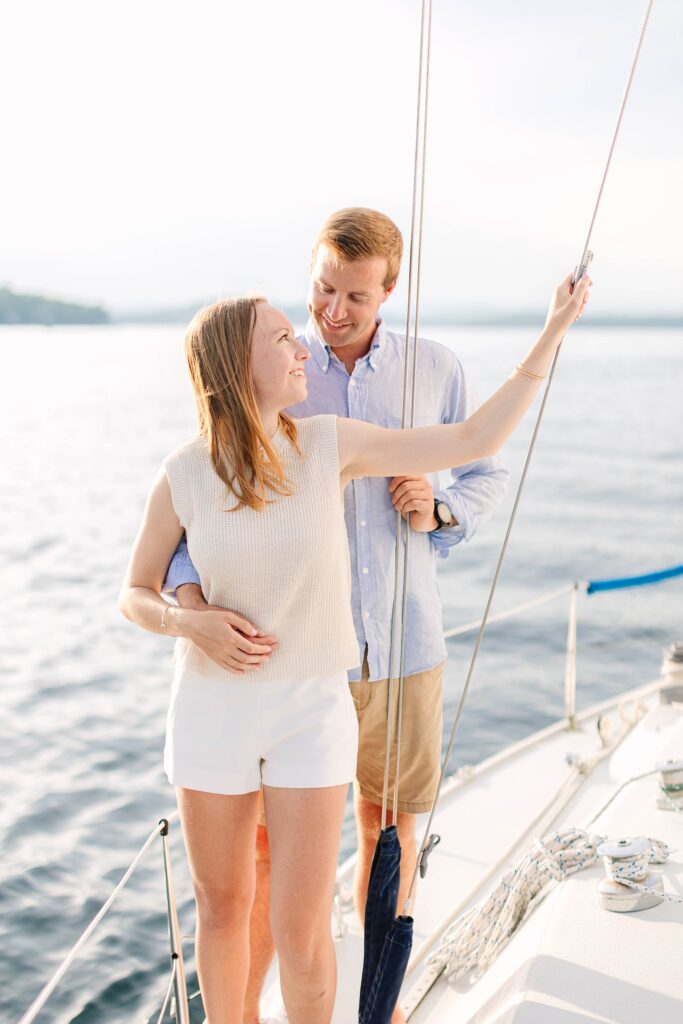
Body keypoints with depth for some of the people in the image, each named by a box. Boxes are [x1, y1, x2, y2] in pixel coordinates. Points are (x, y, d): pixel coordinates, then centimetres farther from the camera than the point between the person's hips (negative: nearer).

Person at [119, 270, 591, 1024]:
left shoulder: (329, 444, -7)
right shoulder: (182, 477, -8)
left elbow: (473, 441, -3)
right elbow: (134, 596, 3)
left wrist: (552, 335, -2)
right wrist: (191, 623, -19)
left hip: (312, 710, 0)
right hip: (212, 709, 1)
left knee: (300, 932, 2)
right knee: (222, 908, 16)